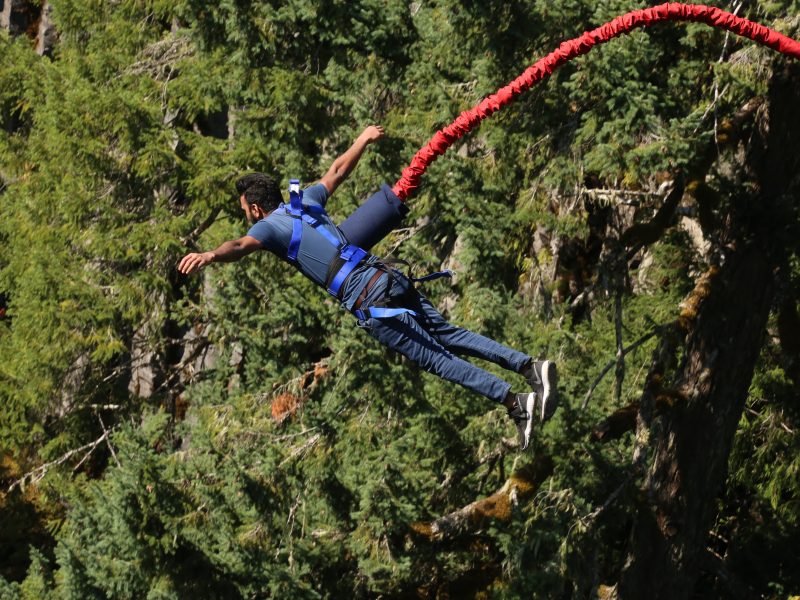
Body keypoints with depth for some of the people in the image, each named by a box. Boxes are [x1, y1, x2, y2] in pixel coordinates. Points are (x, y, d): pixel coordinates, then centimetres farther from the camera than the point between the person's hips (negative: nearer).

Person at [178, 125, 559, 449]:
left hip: (368, 302, -7)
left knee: (436, 358, -6)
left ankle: (516, 402, -12)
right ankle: (529, 365, 3)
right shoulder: (305, 202, 21)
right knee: (449, 336, 13)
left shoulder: (270, 226, 2)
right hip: (390, 278, 7)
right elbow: (337, 171, 37)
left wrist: (209, 256, -40)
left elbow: (241, 245, -21)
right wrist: (363, 139, 54)